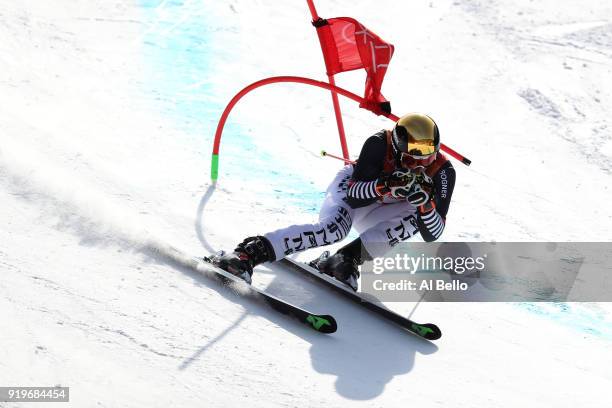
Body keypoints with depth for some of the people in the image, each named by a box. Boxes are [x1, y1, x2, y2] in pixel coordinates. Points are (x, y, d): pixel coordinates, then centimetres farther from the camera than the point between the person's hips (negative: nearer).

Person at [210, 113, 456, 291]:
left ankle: (347, 259, -28)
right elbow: (353, 194, -32)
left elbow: (432, 234, -24)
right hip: (350, 187, -3)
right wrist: (387, 185, -49)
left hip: (371, 215, 4)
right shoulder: (380, 144, -30)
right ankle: (251, 252, -36)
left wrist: (424, 201, -43)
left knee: (416, 217, -29)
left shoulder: (443, 171, -23)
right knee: (334, 229, -36)